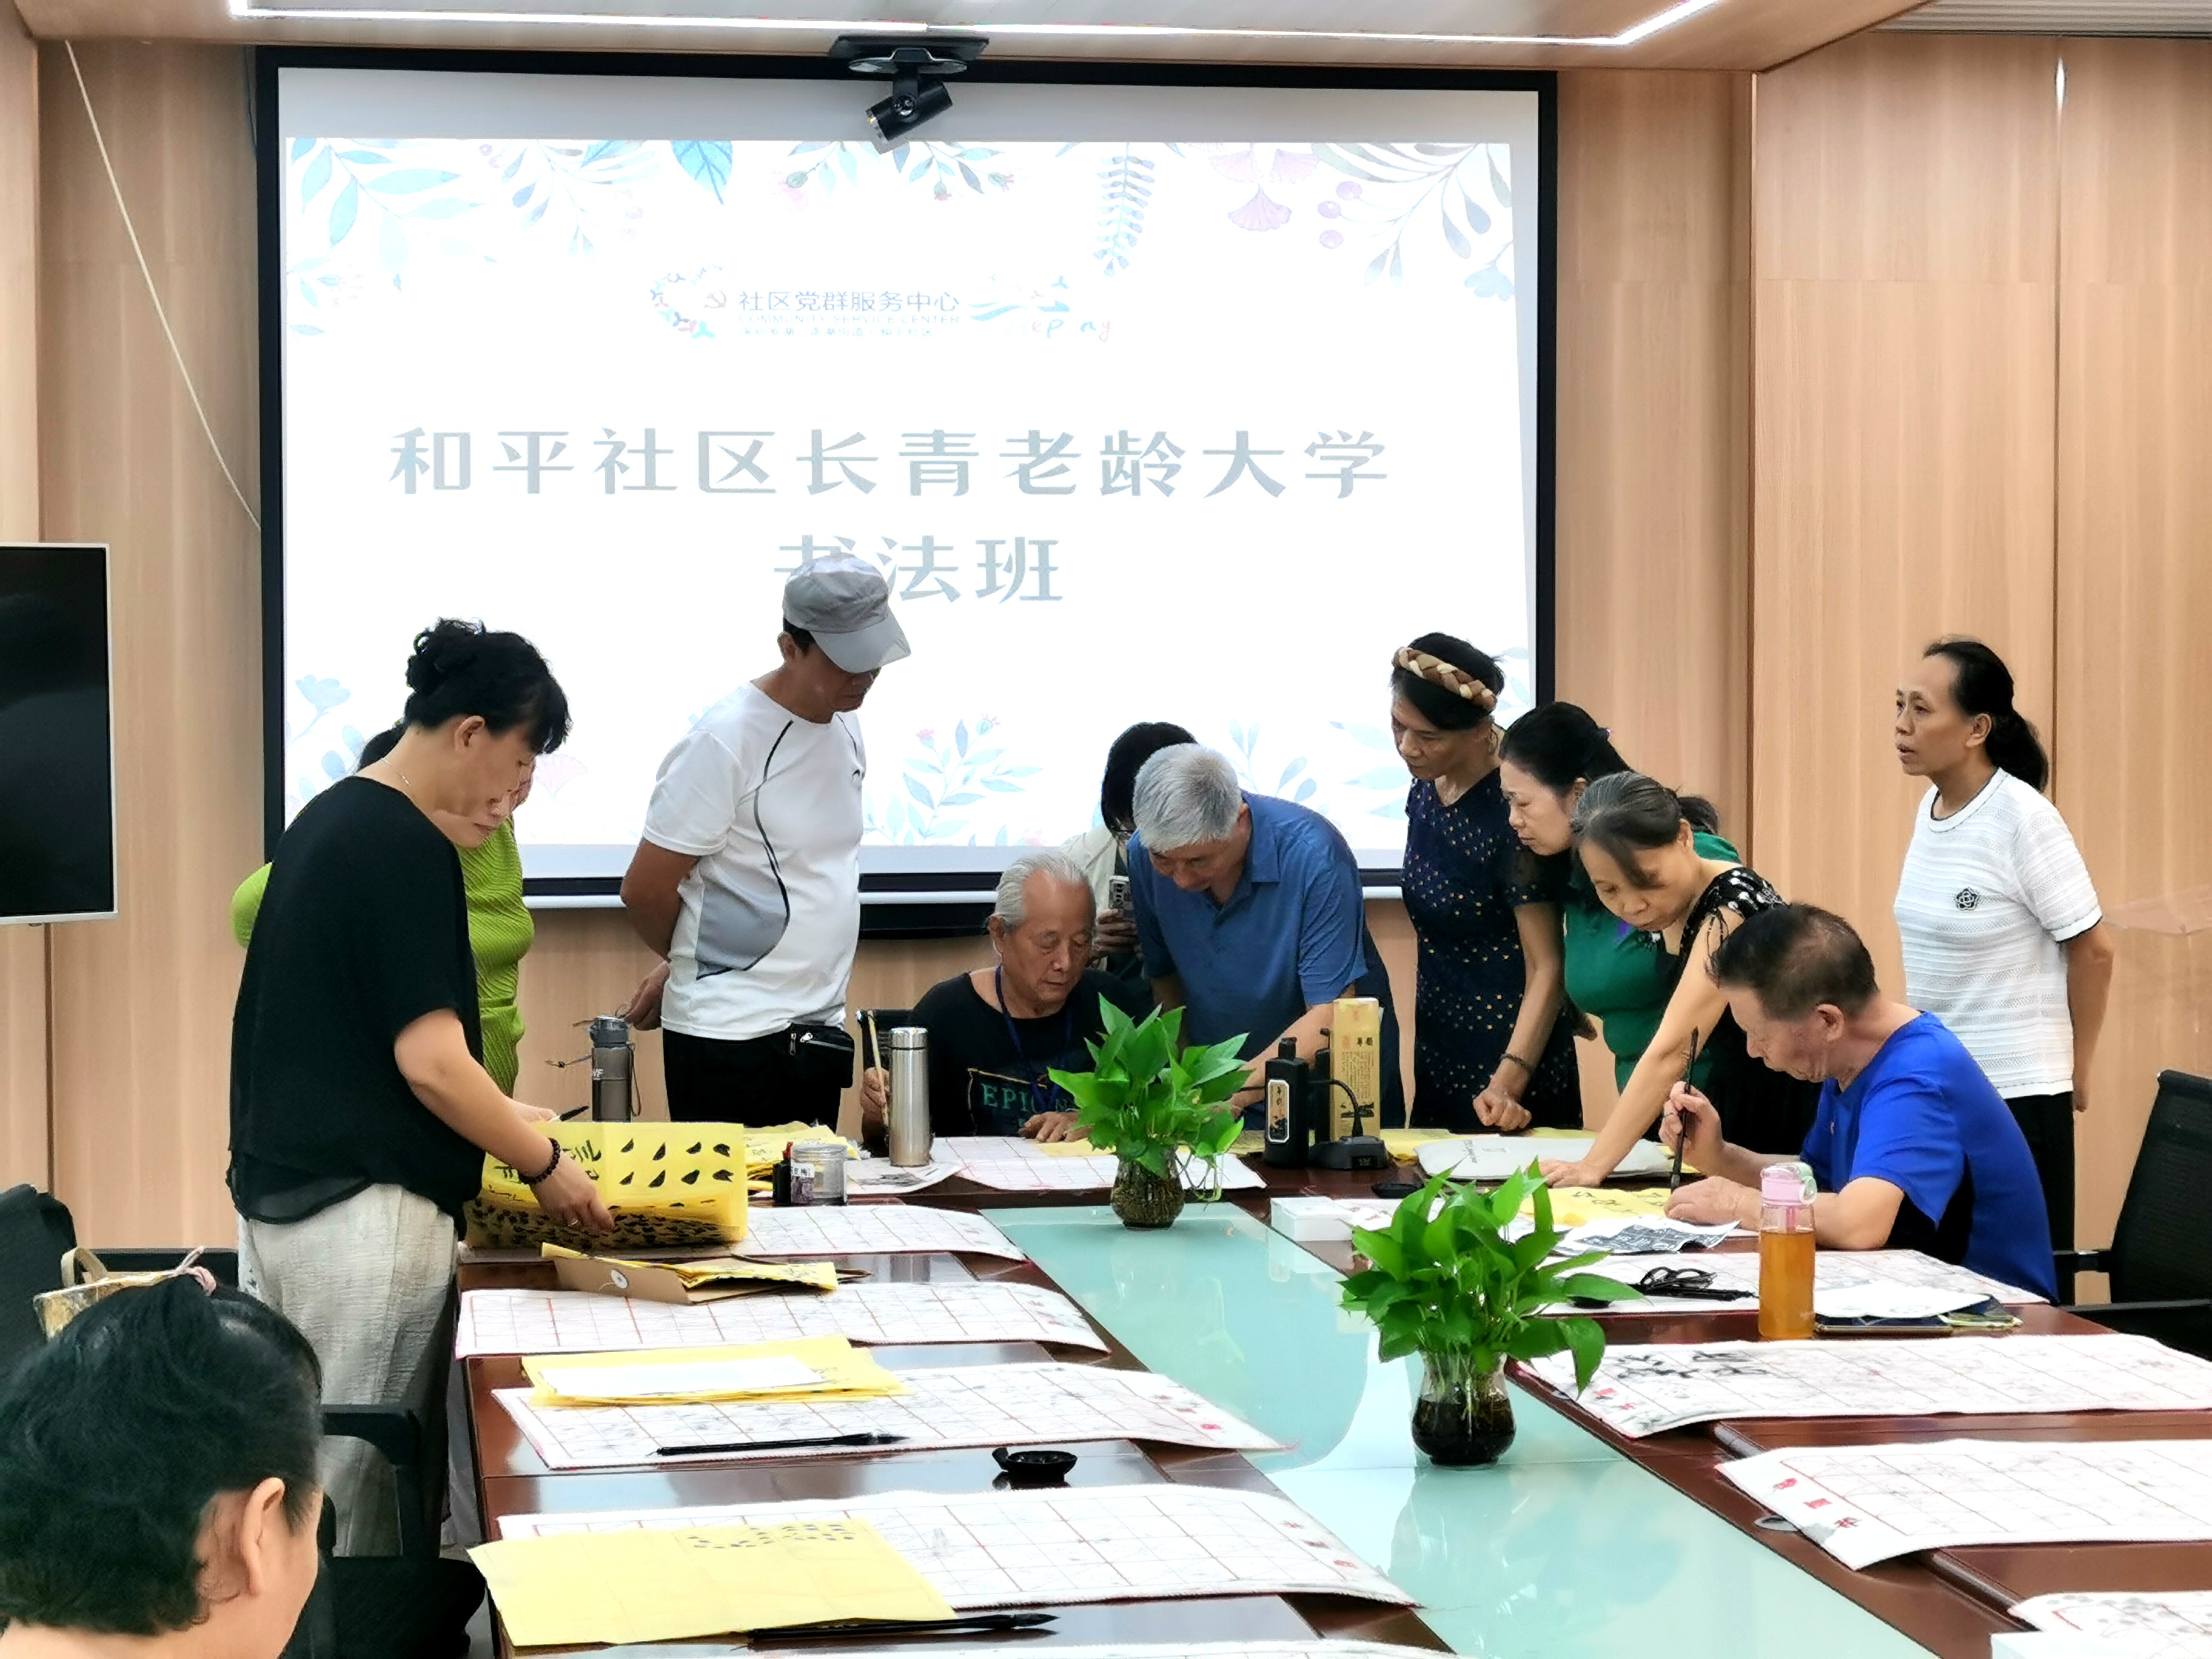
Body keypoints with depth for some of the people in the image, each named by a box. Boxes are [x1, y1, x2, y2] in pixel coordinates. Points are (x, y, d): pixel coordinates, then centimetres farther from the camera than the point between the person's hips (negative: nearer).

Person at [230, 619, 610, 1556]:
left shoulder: (330, 820, 14)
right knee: (361, 1486, -2)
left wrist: (497, 1120, 23)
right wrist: (544, 1164, -6)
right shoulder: (407, 847, -15)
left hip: (278, 1190, 9)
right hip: (364, 1210, -9)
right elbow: (428, 1058, -19)